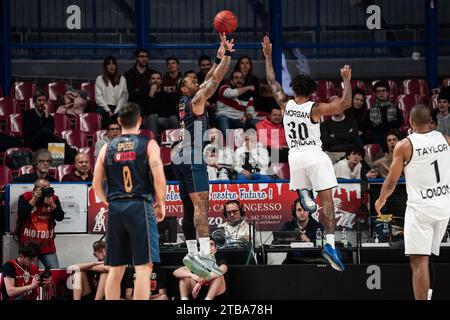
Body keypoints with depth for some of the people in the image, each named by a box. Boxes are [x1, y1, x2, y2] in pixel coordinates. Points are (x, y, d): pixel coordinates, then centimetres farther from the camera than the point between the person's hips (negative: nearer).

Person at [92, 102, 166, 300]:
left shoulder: (107, 148, 11)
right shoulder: (148, 145, 0)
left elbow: (97, 185, 10)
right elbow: (159, 178, -10)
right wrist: (160, 204, 4)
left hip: (115, 209, 4)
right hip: (140, 207, -4)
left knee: (116, 269, 11)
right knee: (143, 267, -5)